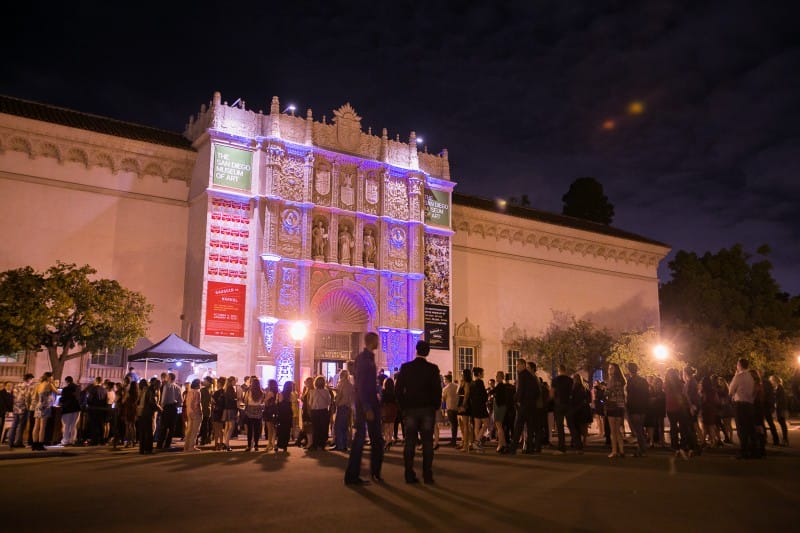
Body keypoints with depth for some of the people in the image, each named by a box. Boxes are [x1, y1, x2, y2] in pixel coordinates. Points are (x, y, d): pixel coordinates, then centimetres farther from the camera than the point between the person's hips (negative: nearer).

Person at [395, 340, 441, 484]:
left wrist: (403, 406, 11)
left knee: (409, 442, 4)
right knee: (427, 442, 3)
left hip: (410, 409, 1)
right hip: (427, 409, -1)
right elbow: (437, 390, -5)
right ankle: (427, 475, 1)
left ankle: (409, 475, 4)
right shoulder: (433, 368, -3)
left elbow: (398, 389, 1)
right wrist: (435, 406, 8)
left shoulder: (405, 367, 0)